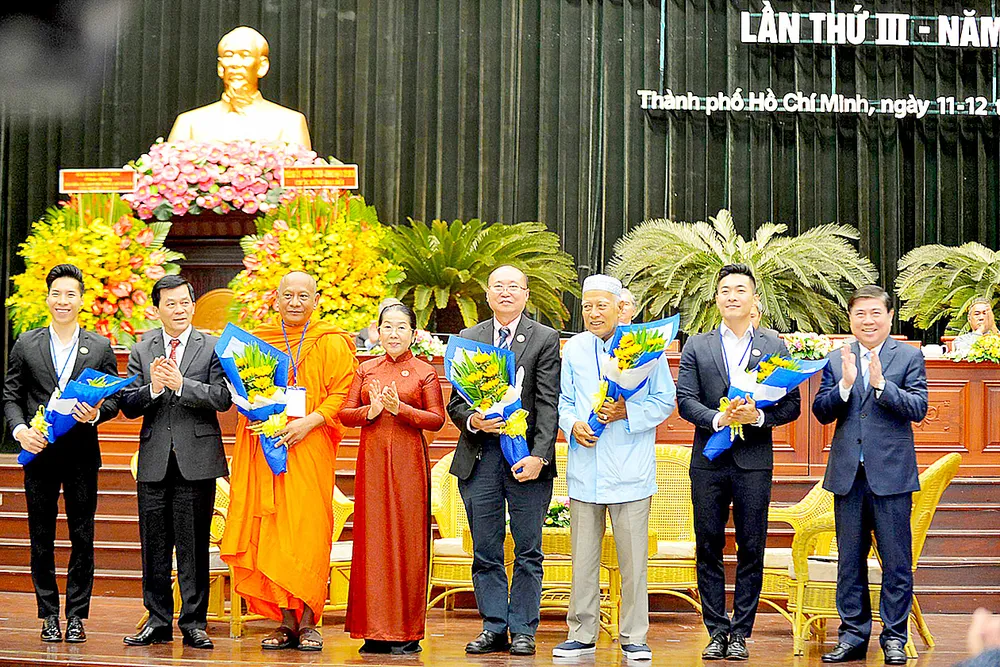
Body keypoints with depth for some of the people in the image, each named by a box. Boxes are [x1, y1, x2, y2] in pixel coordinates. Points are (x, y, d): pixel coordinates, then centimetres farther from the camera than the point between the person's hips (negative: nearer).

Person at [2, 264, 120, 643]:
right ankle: (49, 615, 13)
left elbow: (115, 396, 7)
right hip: (39, 452, 0)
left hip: (82, 455, 0)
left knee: (82, 538, 2)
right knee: (41, 538, 4)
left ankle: (76, 616, 10)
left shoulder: (100, 348, 7)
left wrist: (96, 413, -13)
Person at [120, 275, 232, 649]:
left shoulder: (213, 348, 3)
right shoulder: (141, 350, 10)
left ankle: (194, 622, 8)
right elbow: (128, 407, 4)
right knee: (154, 547, 7)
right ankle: (158, 621, 17)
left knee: (194, 546, 0)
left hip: (196, 461, -2)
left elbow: (223, 398, -9)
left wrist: (181, 384, -19)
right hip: (154, 461, 3)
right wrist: (152, 388, -15)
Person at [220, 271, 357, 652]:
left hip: (309, 446, -3)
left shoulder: (332, 343, 5)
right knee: (271, 530, -1)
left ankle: (308, 622, -4)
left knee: (308, 529, -8)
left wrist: (310, 421, -15)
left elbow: (344, 391, -2)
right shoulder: (258, 341, 16)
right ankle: (286, 622, 4)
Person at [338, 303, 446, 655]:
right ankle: (376, 631, 5)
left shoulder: (424, 372, 3)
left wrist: (400, 408, -15)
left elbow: (437, 419, -4)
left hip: (409, 461, -3)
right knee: (372, 539, 0)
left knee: (407, 539, -3)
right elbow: (344, 413, 8)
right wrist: (371, 410, -10)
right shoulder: (366, 370, 13)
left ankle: (407, 632, 2)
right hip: (372, 460, 3)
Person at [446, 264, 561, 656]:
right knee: (486, 552, 5)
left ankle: (523, 630, 9)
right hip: (479, 456, 3)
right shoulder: (467, 340, 12)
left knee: (528, 551, 1)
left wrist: (538, 456, -14)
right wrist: (473, 420, -11)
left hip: (527, 455, -2)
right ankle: (494, 628, 13)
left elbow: (548, 404, -4)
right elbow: (455, 401, 11)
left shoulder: (546, 339, 3)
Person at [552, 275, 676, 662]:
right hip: (585, 467, 3)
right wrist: (572, 425, -6)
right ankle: (582, 634, 17)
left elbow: (665, 400, 0)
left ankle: (633, 638, 10)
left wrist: (626, 412, -14)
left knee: (633, 559, 1)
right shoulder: (573, 349, 10)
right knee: (583, 557, 8)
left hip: (631, 470, -3)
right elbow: (563, 401, 14)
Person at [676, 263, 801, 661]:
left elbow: (792, 404, 3)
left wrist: (759, 416, -14)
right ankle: (717, 632, 11)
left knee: (751, 550, 1)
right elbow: (685, 400, 1)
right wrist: (718, 419, -16)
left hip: (754, 461, -1)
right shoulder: (696, 346, 8)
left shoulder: (775, 347, 7)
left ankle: (740, 633, 9)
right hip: (708, 460, 1)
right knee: (708, 548, 3)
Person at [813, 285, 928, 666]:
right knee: (850, 560, 10)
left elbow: (918, 408, -10)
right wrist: (845, 385, -14)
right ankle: (853, 635, 19)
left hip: (891, 474, -3)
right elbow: (821, 412, 2)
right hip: (848, 475, 3)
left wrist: (881, 383, -20)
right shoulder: (837, 360, 9)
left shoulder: (909, 357, 1)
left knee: (896, 561, 2)